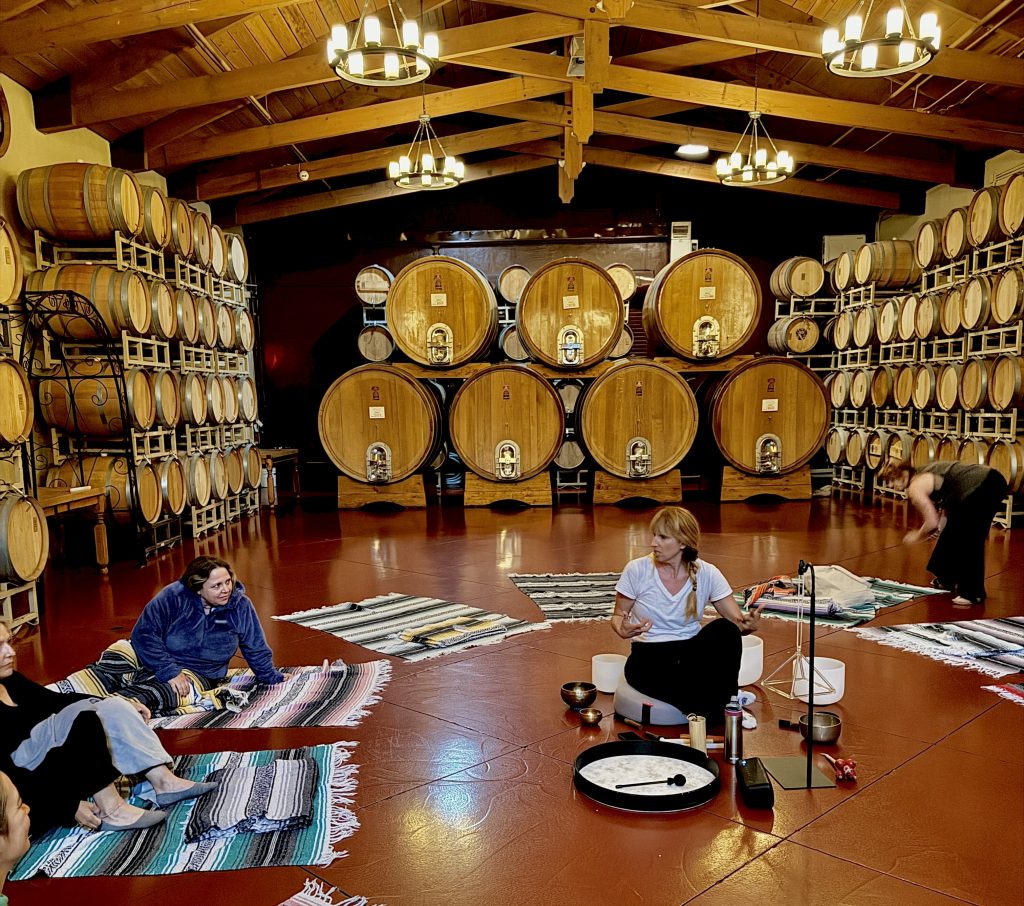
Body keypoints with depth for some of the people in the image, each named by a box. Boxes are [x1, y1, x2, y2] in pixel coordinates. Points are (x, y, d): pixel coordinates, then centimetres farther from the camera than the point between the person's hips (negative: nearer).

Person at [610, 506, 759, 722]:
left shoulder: (707, 573, -6)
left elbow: (736, 620, -9)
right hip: (648, 656, -2)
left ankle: (724, 705, -16)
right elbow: (618, 615, 2)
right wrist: (622, 629, -23)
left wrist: (747, 625, -34)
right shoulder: (637, 570, -8)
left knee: (724, 630, -29)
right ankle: (709, 710, -13)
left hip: (692, 651, 2)